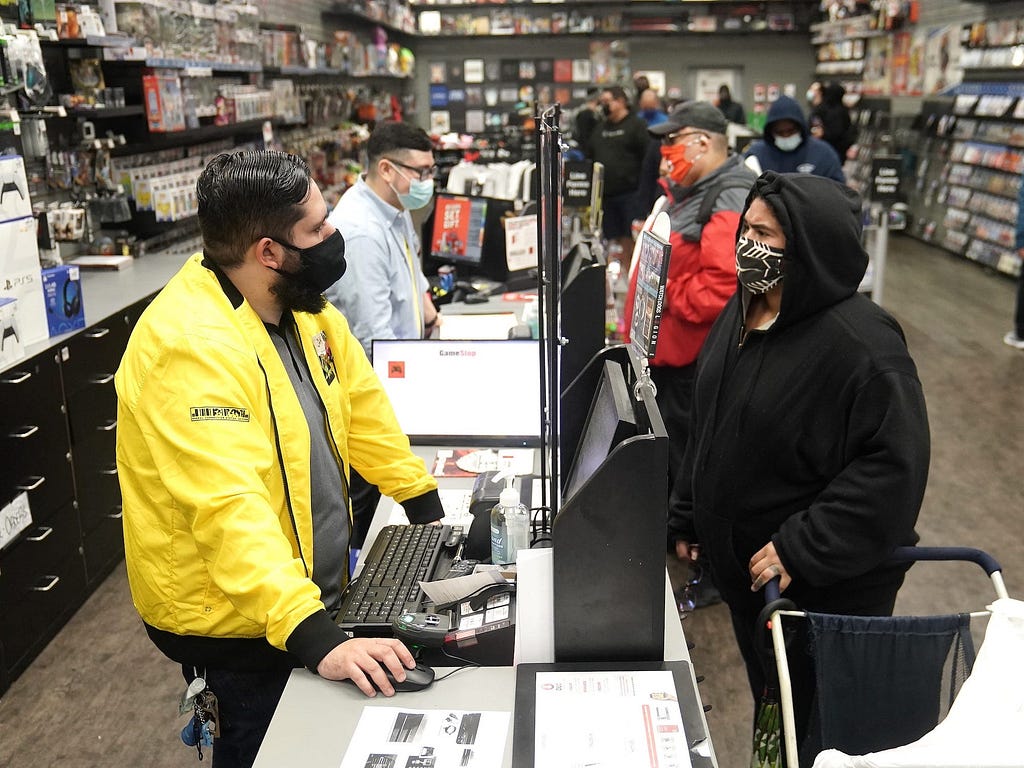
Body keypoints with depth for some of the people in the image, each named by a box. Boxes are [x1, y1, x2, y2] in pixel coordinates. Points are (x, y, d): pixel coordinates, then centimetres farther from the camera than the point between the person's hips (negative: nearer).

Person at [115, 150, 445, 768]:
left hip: (311, 586, 8)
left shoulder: (302, 305, -2)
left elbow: (363, 409, 8)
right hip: (236, 624, -8)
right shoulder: (191, 346, -29)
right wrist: (316, 638, -42)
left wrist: (429, 509, 7)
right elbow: (231, 510, -37)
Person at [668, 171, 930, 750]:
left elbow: (893, 464, -27)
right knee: (768, 698, 25)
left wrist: (801, 552, -26)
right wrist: (688, 517, 13)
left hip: (826, 586, -7)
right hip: (744, 565, 8)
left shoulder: (860, 343, -24)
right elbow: (709, 427, 11)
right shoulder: (743, 312, 2)